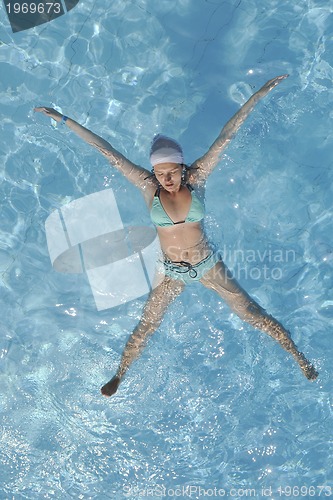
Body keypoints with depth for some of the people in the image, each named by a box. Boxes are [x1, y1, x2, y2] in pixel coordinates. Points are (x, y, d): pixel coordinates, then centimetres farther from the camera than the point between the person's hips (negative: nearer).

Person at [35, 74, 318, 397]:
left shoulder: (196, 179, -13)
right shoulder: (148, 187, -13)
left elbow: (225, 137, -16)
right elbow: (107, 152, -15)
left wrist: (259, 94, -16)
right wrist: (63, 120, -13)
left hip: (207, 265, 0)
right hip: (171, 273, 1)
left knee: (251, 313, 7)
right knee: (145, 328, 11)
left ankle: (297, 355, 23)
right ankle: (119, 375, 33)